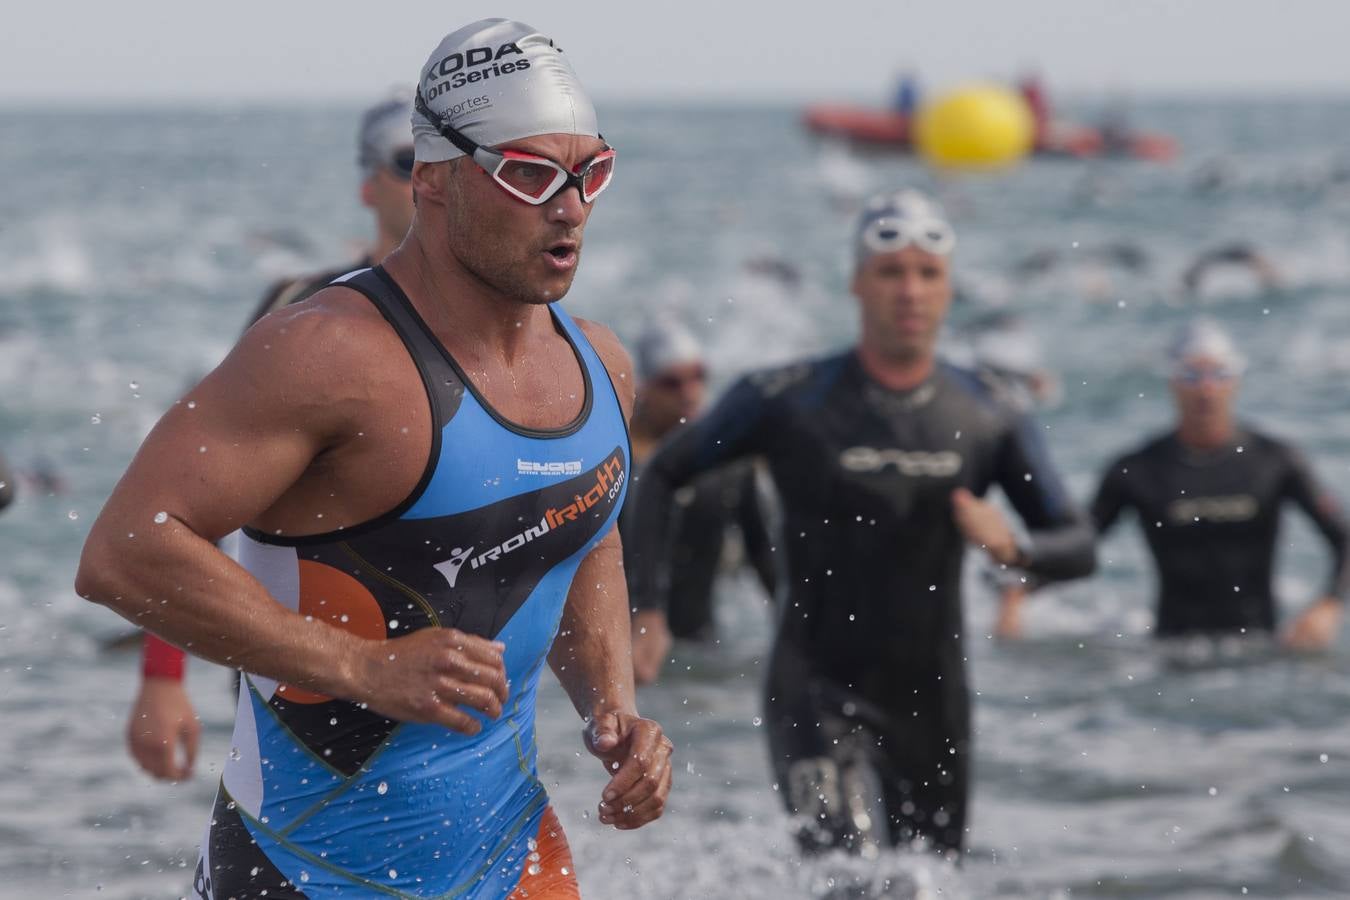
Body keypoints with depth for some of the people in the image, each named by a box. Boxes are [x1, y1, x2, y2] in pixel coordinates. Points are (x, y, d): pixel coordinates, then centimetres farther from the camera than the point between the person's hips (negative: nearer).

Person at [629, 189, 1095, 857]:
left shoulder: (989, 420, 2)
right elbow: (662, 476, 5)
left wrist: (1014, 547, -23)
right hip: (818, 697, -4)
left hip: (932, 703, 5)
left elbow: (1078, 546, 0)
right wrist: (645, 607, -5)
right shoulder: (786, 402, -6)